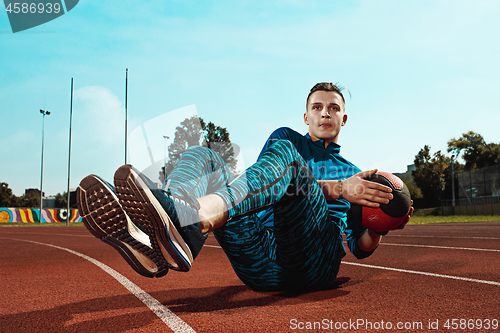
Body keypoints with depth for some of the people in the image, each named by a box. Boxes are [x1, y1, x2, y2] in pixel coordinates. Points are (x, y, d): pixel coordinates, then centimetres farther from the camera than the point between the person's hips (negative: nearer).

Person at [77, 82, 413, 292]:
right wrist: (339, 189, -7)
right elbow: (267, 182, 4)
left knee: (284, 152, -24)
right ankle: (155, 240, -43)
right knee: (202, 157, -10)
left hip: (314, 263, -1)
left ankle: (185, 222, -52)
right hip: (260, 269, 2)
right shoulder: (287, 137, 28)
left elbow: (361, 248, 23)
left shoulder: (353, 173, 29)